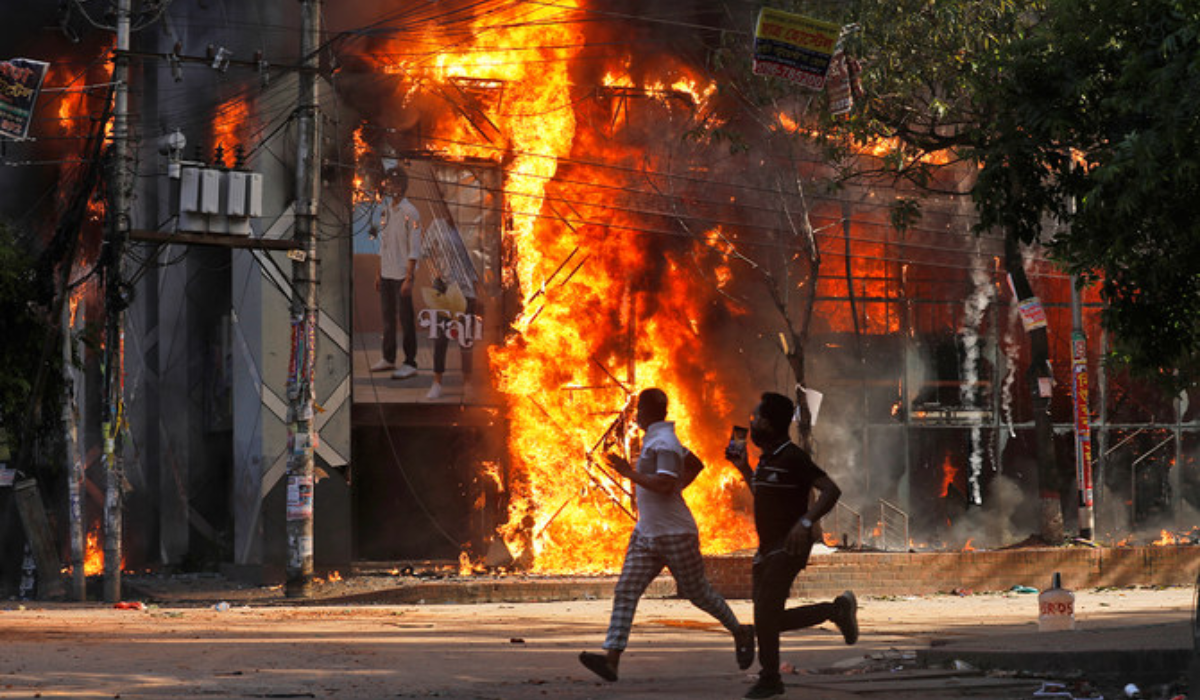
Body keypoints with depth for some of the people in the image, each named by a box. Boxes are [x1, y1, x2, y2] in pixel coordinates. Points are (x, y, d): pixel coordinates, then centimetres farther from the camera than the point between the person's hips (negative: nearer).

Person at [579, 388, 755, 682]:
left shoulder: (664, 443, -17)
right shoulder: (655, 439, 14)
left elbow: (665, 484, -29)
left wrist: (630, 473, -24)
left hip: (675, 534, -9)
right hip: (647, 534, 9)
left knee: (698, 592, 5)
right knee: (625, 591, -6)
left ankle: (740, 633, 29)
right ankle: (611, 659, -15)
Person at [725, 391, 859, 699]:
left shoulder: (793, 458, -14)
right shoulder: (767, 458, 14)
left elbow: (831, 490, -21)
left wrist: (806, 521, -31)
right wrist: (744, 468, 21)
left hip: (789, 547, -9)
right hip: (768, 547, 9)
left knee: (765, 613, -13)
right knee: (770, 619, 6)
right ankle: (836, 610, 20)